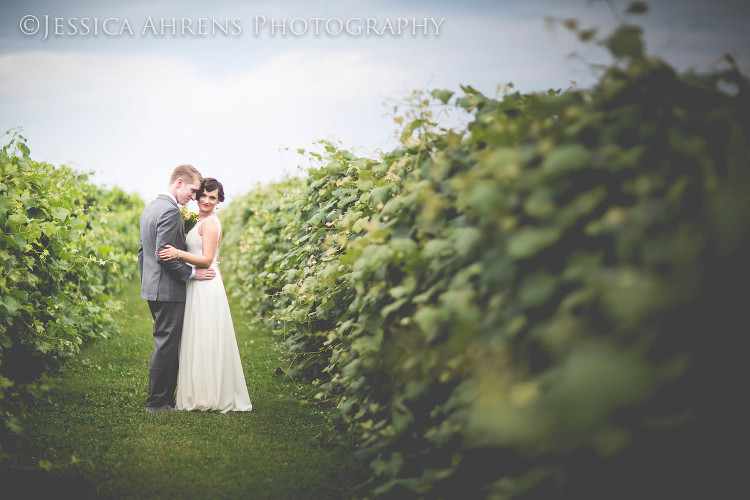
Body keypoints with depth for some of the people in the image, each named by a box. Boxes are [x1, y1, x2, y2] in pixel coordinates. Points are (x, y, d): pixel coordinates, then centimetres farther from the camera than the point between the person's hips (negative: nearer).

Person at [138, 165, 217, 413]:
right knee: (166, 346, -4)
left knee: (167, 345, 14)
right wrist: (192, 273, -13)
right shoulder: (170, 211, -17)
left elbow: (142, 250, 21)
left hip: (151, 288, 10)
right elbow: (164, 255, -23)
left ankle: (165, 398, 18)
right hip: (168, 290, -10)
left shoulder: (150, 207, 15)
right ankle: (157, 402, 1)